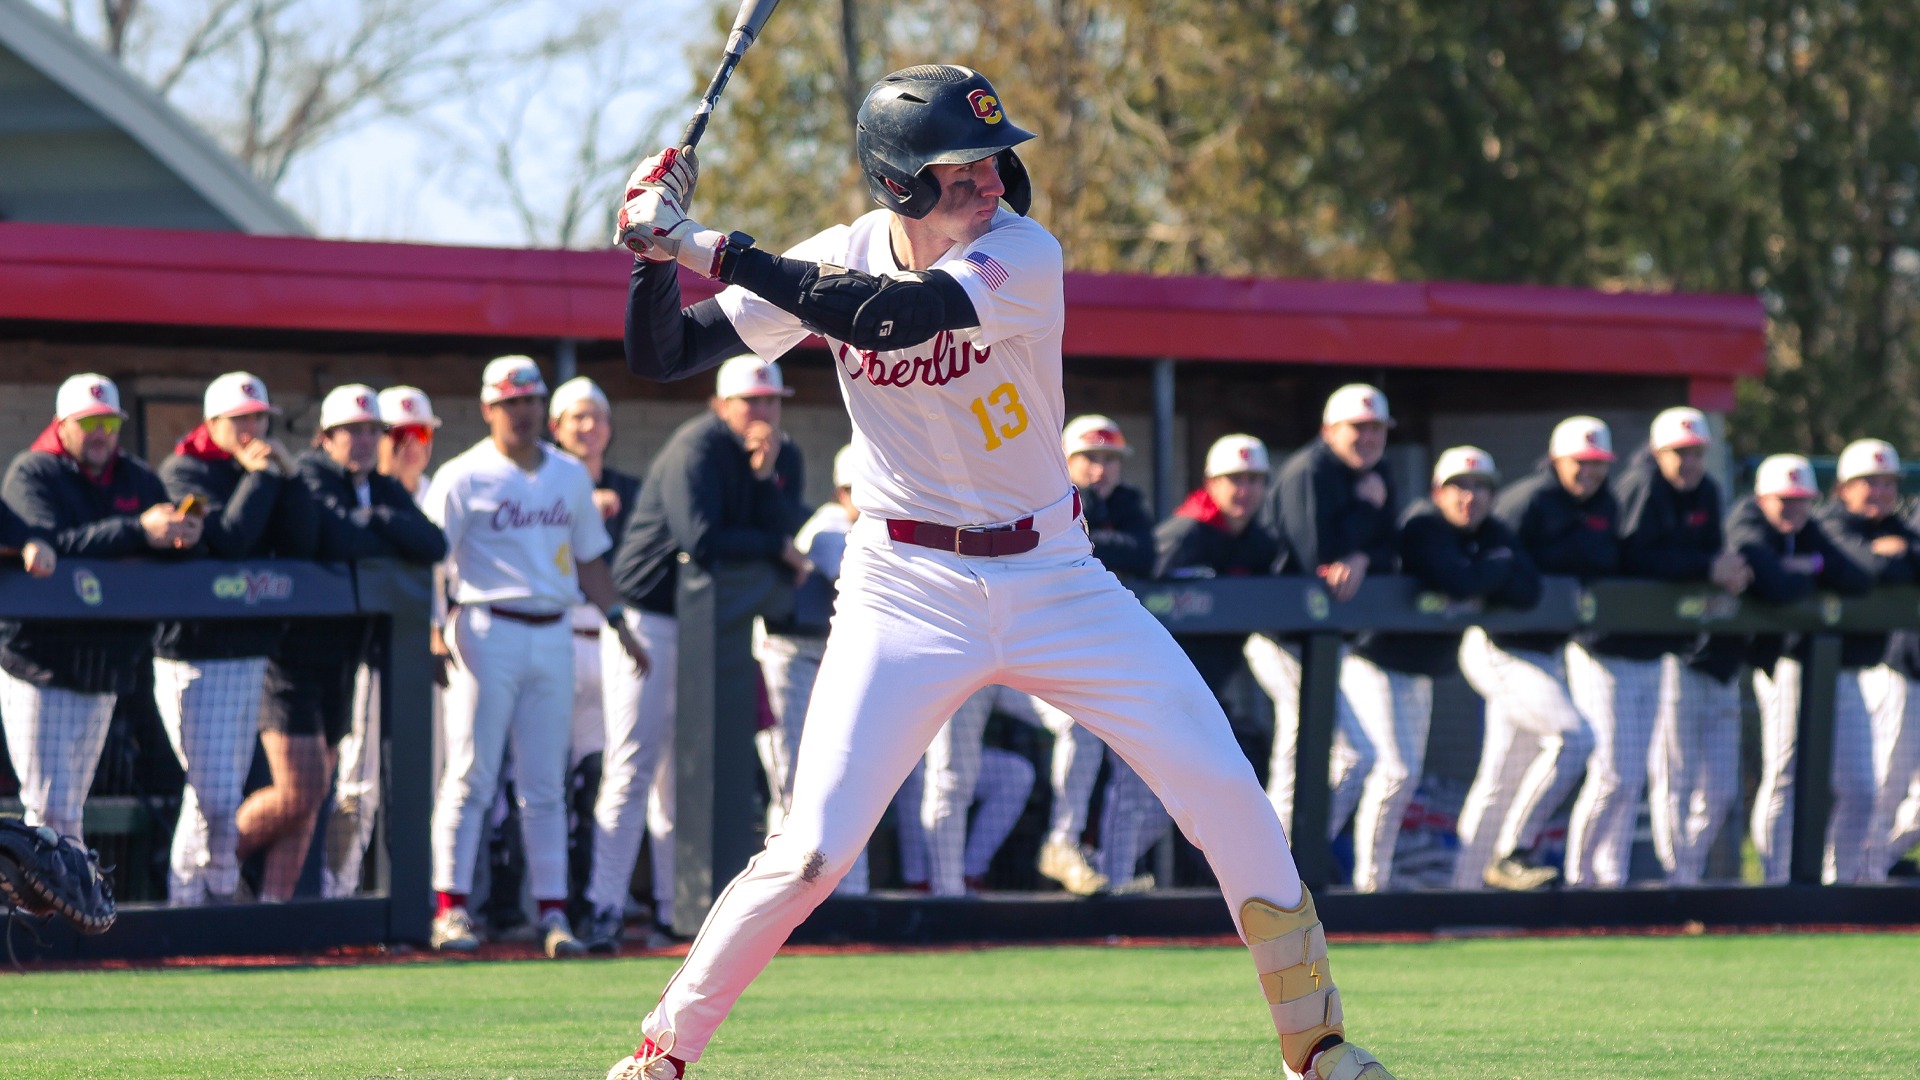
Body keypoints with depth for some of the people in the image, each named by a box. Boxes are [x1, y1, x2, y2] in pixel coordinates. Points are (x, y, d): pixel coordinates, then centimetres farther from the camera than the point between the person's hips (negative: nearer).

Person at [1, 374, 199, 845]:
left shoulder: (138, 479, 11)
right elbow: (57, 544, -23)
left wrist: (184, 532, -22)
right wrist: (138, 532, -33)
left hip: (106, 667, 6)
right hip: (39, 663, -5)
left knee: (69, 809, 12)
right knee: (50, 810, -10)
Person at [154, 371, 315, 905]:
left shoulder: (264, 470, 14)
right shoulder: (183, 472, -6)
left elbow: (302, 544, 2)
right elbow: (227, 538, -21)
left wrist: (288, 477, -5)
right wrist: (260, 477, -13)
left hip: (251, 650, 7)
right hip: (195, 654, -7)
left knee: (214, 793, 12)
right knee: (218, 795, -13)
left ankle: (186, 899, 18)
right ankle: (219, 892, -3)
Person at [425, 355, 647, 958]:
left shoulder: (571, 476, 14)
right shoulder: (464, 478, -3)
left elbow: (589, 558, 22)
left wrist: (618, 622, 15)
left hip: (552, 634, 5)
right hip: (487, 632, -5)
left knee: (546, 786, 5)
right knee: (470, 777, -5)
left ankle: (552, 911, 7)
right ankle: (450, 908, -2)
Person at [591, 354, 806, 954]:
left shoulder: (784, 458, 7)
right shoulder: (696, 449, -17)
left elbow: (786, 530, -7)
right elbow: (701, 538, -27)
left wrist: (765, 473, -20)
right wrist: (778, 549, -14)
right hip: (652, 616, -7)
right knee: (633, 765, -12)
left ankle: (674, 907, 10)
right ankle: (605, 908, -15)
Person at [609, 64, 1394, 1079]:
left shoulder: (1023, 256, -15)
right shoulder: (840, 258, -6)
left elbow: (891, 316, -33)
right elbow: (660, 356, -3)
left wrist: (711, 248, -32)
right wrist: (659, 247, -22)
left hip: (1052, 577, 0)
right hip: (906, 594, 0)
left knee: (1228, 796, -5)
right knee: (810, 852, -13)